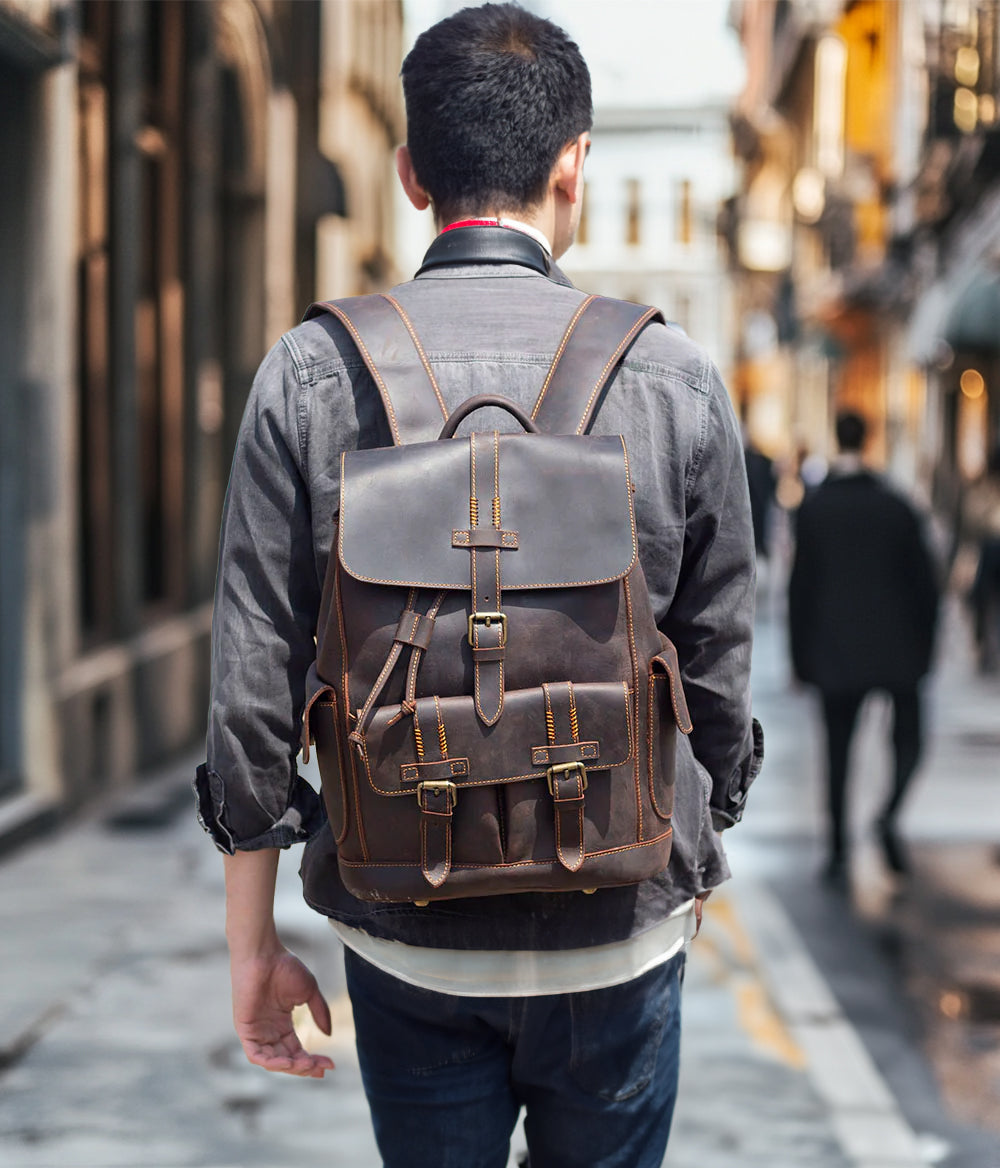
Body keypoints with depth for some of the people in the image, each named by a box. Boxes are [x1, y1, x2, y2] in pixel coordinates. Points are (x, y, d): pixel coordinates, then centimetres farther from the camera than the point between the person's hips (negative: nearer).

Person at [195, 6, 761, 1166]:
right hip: (616, 937, 0)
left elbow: (253, 684, -5)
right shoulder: (677, 378, -6)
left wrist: (253, 939, 4)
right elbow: (719, 673, 1)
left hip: (407, 939, 1)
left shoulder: (310, 373, -7)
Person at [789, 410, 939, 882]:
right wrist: (924, 644, 11)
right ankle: (890, 813, -12)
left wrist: (800, 654, 4)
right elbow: (924, 581, 0)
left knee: (837, 754, 8)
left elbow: (801, 586, -4)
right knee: (908, 738, 13)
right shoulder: (896, 506, -3)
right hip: (895, 649, 0)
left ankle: (838, 852, 7)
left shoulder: (813, 508, -5)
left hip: (835, 653, 0)